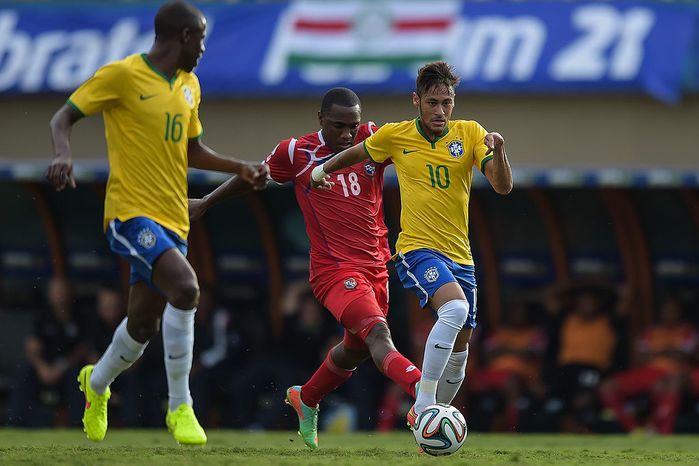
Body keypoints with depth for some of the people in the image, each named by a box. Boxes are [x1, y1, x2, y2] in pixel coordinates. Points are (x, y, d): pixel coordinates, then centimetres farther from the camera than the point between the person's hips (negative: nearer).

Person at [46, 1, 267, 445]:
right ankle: (180, 407, -18)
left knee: (143, 324, 11)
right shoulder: (121, 75, -7)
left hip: (173, 220, 8)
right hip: (132, 212, -8)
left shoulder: (189, 86, 15)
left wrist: (241, 168, 13)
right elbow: (64, 117, -4)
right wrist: (64, 154, -24)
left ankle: (96, 384, 43)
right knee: (185, 288, -28)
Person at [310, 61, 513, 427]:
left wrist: (497, 152, -25)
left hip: (459, 256, 4)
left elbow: (503, 187, -7)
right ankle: (423, 404, -33)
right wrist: (322, 170, 32)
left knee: (460, 346, 9)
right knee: (455, 308, -32)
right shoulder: (395, 136, -1)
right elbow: (356, 153, 19)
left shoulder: (470, 134, 1)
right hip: (417, 248, -4)